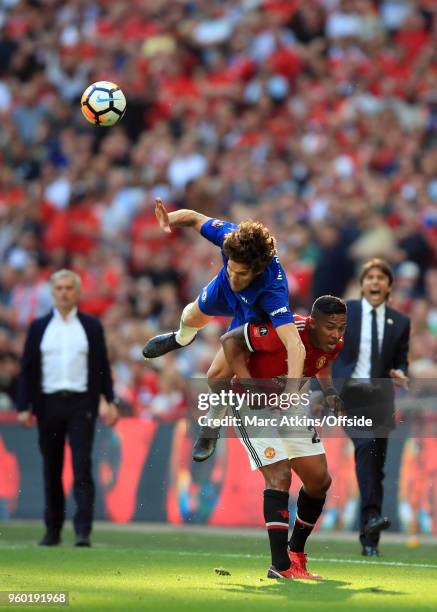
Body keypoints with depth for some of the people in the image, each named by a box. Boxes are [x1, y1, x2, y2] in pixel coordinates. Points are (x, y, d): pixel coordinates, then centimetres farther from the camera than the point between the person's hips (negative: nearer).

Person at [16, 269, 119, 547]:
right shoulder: (39, 327, 9)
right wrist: (24, 407, -1)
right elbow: (27, 369, 7)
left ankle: (83, 531, -15)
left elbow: (102, 367, 9)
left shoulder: (92, 326, 7)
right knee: (52, 470, 6)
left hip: (81, 404, -2)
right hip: (48, 404, 2)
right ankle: (53, 530, 15)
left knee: (82, 468, -11)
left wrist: (110, 401, 0)